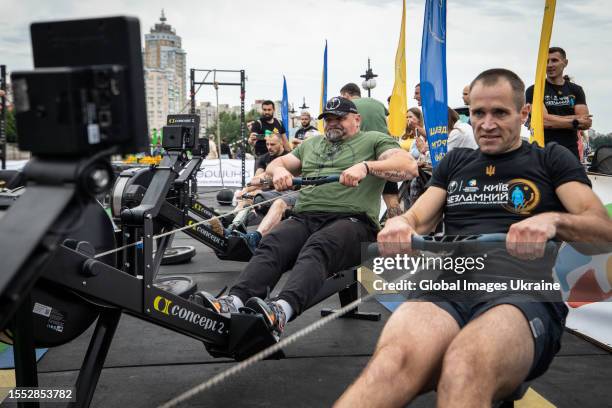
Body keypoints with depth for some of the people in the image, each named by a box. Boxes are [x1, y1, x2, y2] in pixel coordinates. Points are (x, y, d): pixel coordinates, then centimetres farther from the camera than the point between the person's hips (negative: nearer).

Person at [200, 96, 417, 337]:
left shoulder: (374, 140, 15)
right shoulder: (311, 143, 32)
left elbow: (409, 166, -1)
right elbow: (275, 163, 29)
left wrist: (366, 166, -16)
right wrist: (278, 170, 3)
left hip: (351, 219, -4)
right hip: (305, 217, 5)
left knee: (317, 248, -36)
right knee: (270, 246, -27)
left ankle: (282, 310, -58)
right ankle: (234, 302, -46)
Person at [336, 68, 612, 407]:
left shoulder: (551, 159, 17)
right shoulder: (455, 162, 27)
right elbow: (417, 219, 19)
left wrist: (553, 220, -18)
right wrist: (398, 224, -8)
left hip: (522, 293, -2)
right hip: (448, 286, 2)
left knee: (466, 367, -41)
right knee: (394, 361, -36)